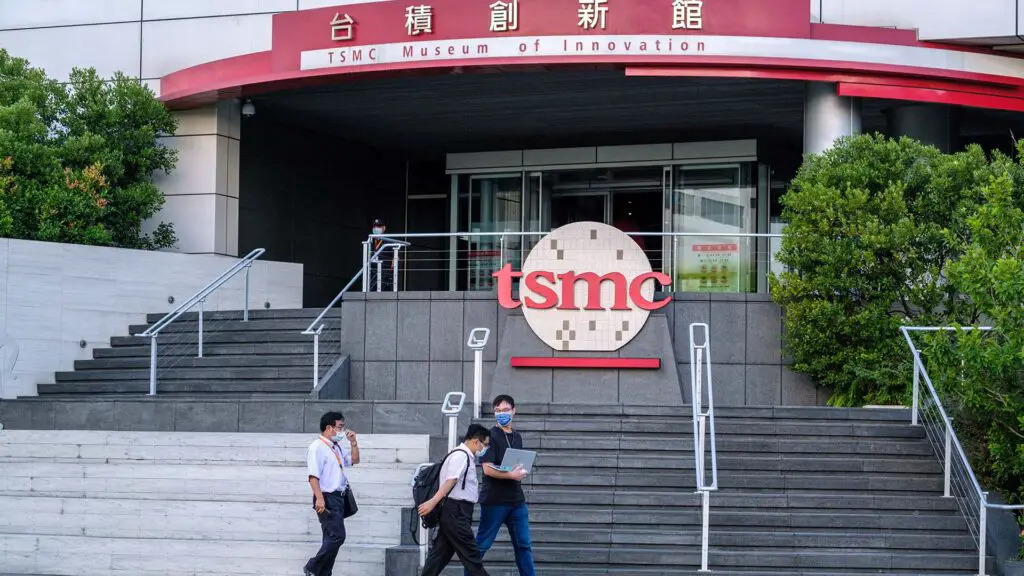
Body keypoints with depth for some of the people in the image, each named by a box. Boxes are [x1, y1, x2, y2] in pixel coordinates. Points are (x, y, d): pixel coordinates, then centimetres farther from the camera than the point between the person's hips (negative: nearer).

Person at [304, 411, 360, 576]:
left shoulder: (337, 447, 17)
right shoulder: (317, 447, -11)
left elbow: (354, 460, 30)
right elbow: (313, 476, -19)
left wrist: (353, 442, 15)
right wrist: (319, 498, -28)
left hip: (338, 498, 9)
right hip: (327, 498, -9)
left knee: (331, 538, 10)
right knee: (337, 536, -16)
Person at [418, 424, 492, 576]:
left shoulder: (466, 457, 19)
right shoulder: (461, 455, -12)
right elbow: (450, 481, -23)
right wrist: (433, 502, -30)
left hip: (455, 511, 10)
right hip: (456, 510, -10)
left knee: (441, 552, 7)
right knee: (470, 553, -5)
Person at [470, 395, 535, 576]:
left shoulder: (517, 437, 14)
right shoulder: (491, 436, -6)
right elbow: (488, 469, -15)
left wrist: (521, 472, 2)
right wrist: (511, 475, -23)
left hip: (516, 500, 6)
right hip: (494, 500, -6)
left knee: (524, 544, 5)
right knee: (482, 545, 0)